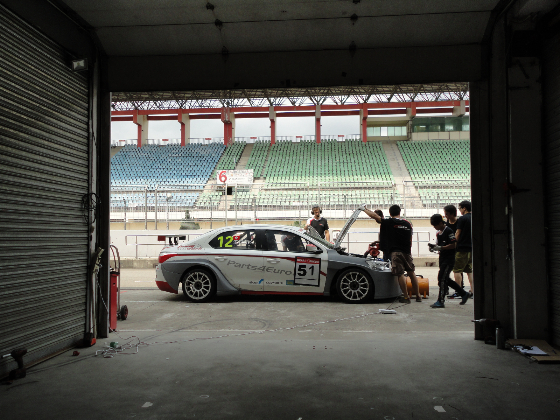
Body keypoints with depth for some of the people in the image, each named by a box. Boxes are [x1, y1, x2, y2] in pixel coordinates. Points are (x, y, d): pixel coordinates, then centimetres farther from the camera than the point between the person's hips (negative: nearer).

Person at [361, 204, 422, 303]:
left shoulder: (388, 222, -1)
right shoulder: (407, 224, 13)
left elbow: (374, 216, 1)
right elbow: (410, 240, 19)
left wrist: (364, 209, 14)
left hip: (395, 252, -5)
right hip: (407, 252, 5)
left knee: (400, 274, -2)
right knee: (411, 273, 13)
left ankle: (406, 297, -1)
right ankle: (418, 296, 19)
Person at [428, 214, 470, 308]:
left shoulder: (449, 231, -12)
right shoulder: (438, 233, 14)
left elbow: (453, 245, -17)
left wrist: (440, 248, -21)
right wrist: (433, 247, 1)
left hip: (449, 258, -9)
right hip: (442, 258, 9)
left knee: (442, 278, -13)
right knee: (446, 279, 14)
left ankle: (440, 301, -9)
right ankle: (463, 293, 29)